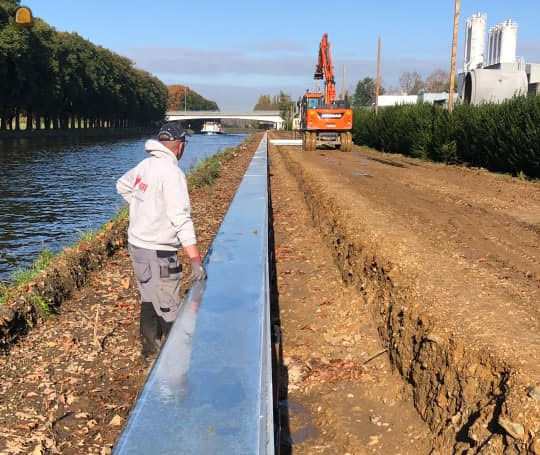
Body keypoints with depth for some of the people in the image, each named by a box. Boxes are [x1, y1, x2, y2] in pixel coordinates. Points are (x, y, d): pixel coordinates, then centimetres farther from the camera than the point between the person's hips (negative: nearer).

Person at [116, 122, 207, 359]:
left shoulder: (145, 165, 4)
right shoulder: (172, 173, -21)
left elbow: (122, 185, 25)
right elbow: (181, 218, -27)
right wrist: (196, 260, -29)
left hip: (136, 244, 9)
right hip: (158, 252, -9)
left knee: (149, 301, 22)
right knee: (168, 310, 2)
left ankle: (149, 348, 35)